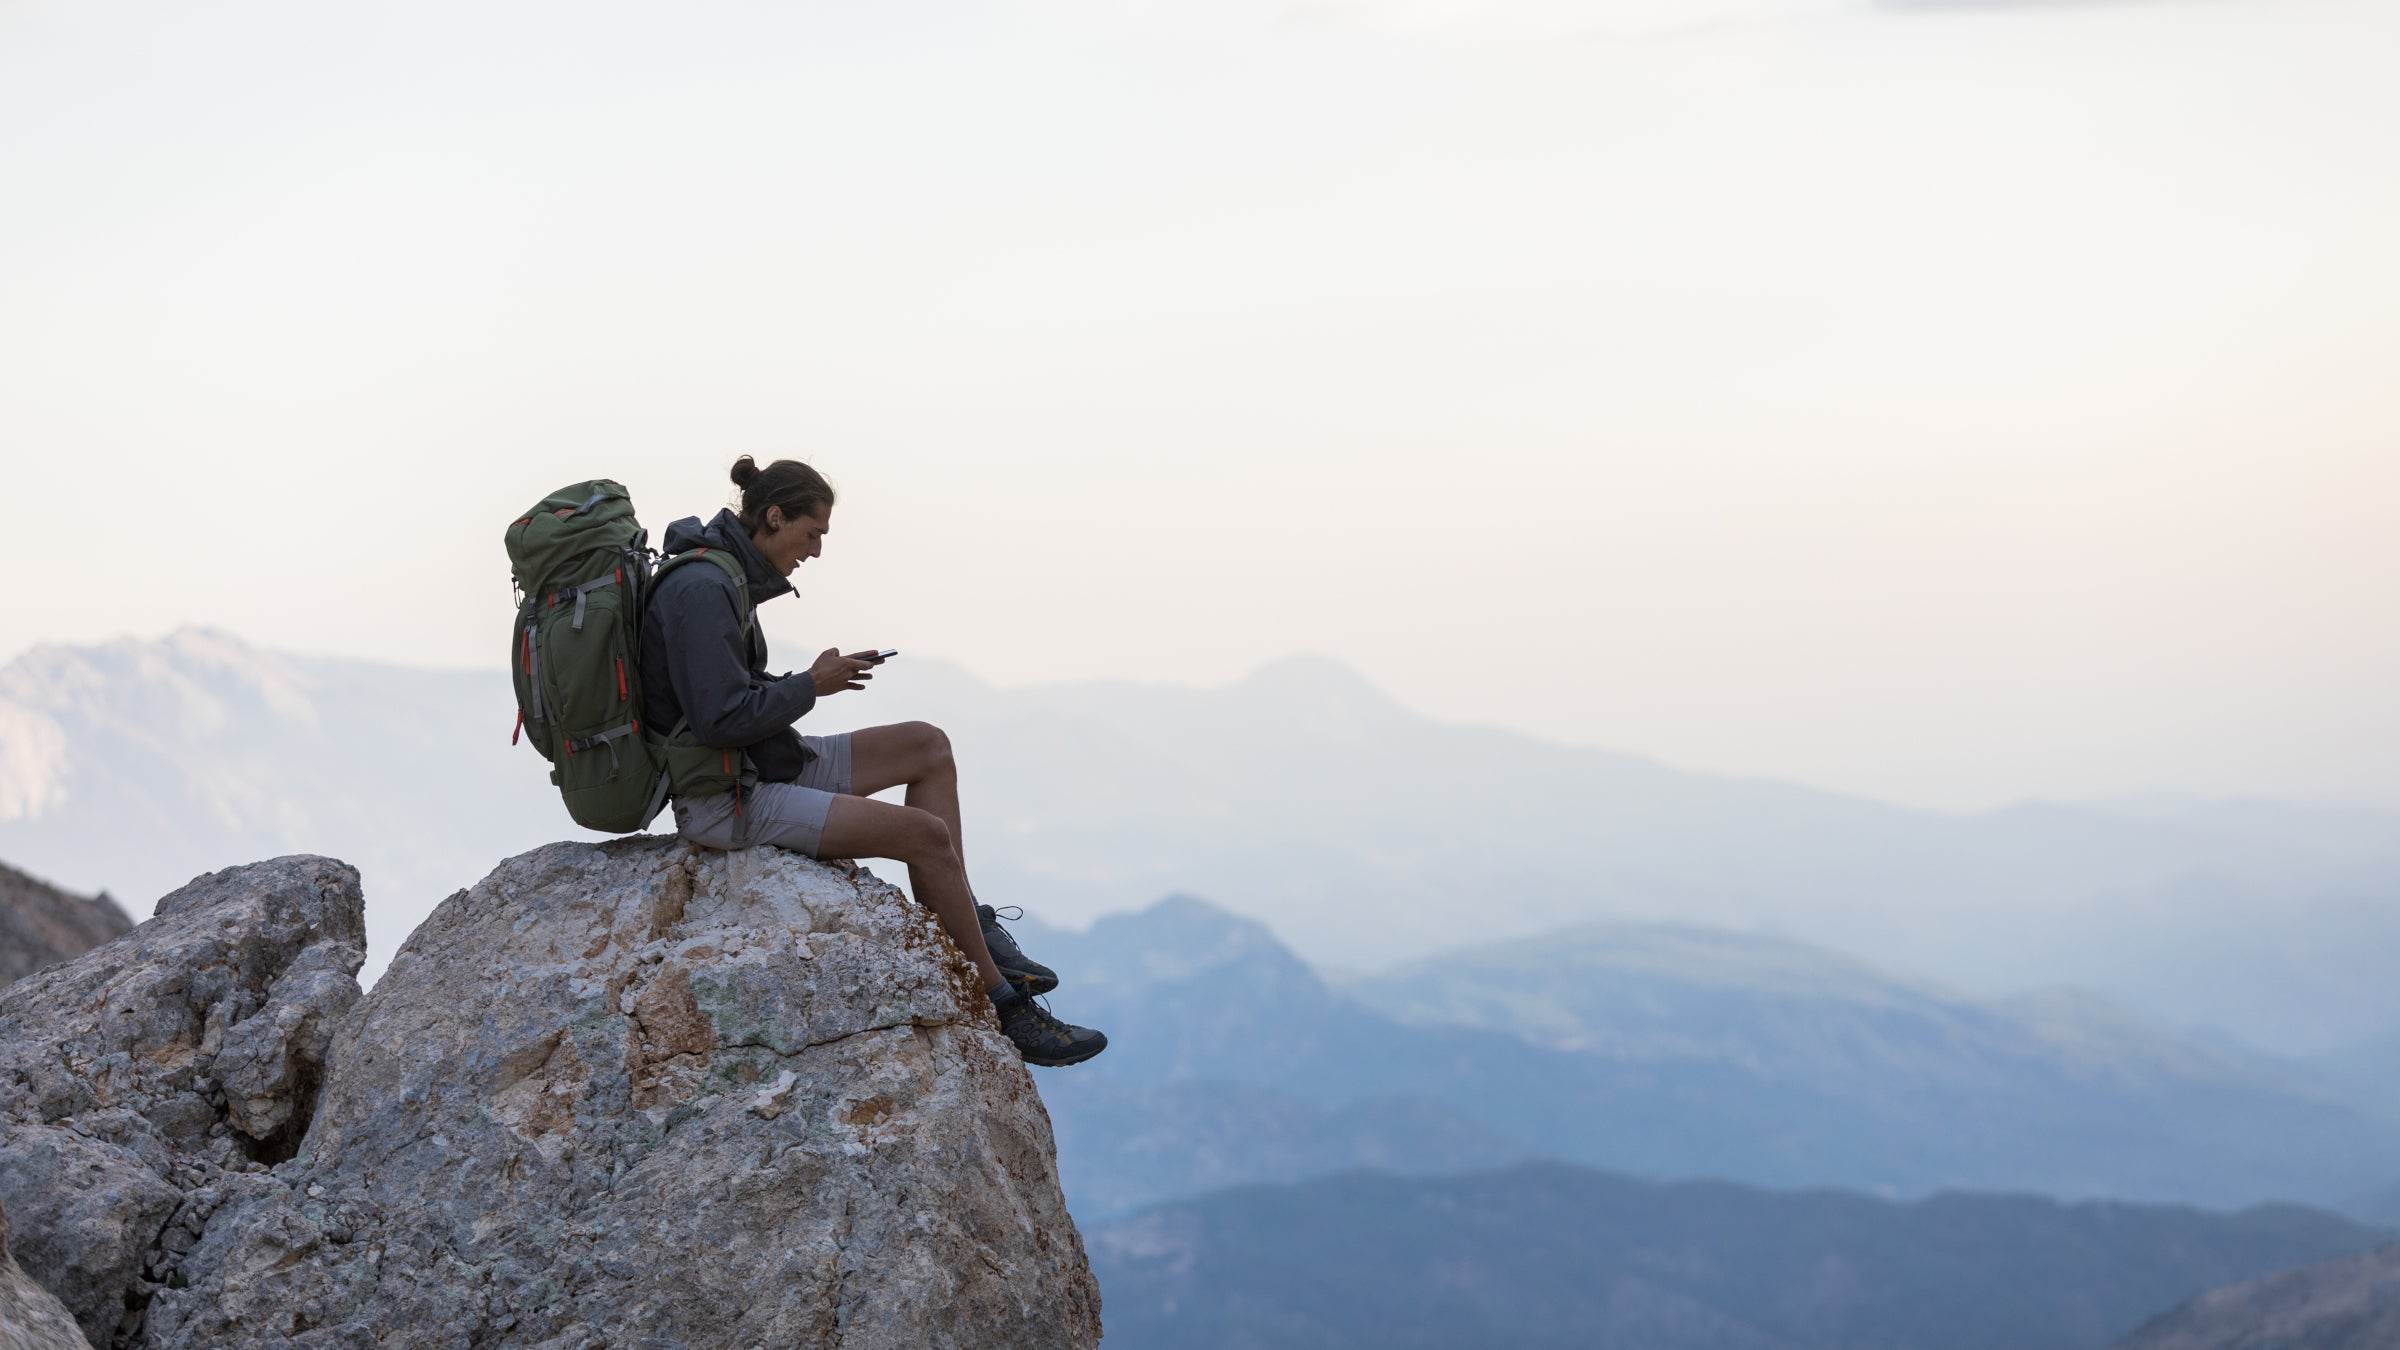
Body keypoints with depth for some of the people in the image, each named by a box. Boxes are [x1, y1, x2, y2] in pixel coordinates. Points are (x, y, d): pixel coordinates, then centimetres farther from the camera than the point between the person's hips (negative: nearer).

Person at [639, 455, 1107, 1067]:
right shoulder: (700, 590, -21)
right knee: (929, 834, -16)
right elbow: (722, 720, -26)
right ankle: (1006, 1006, -3)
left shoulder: (721, 577, 10)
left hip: (761, 767, 11)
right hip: (727, 804, -11)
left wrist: (813, 678, 4)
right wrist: (811, 685, -13)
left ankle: (963, 929, 5)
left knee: (928, 745, 9)